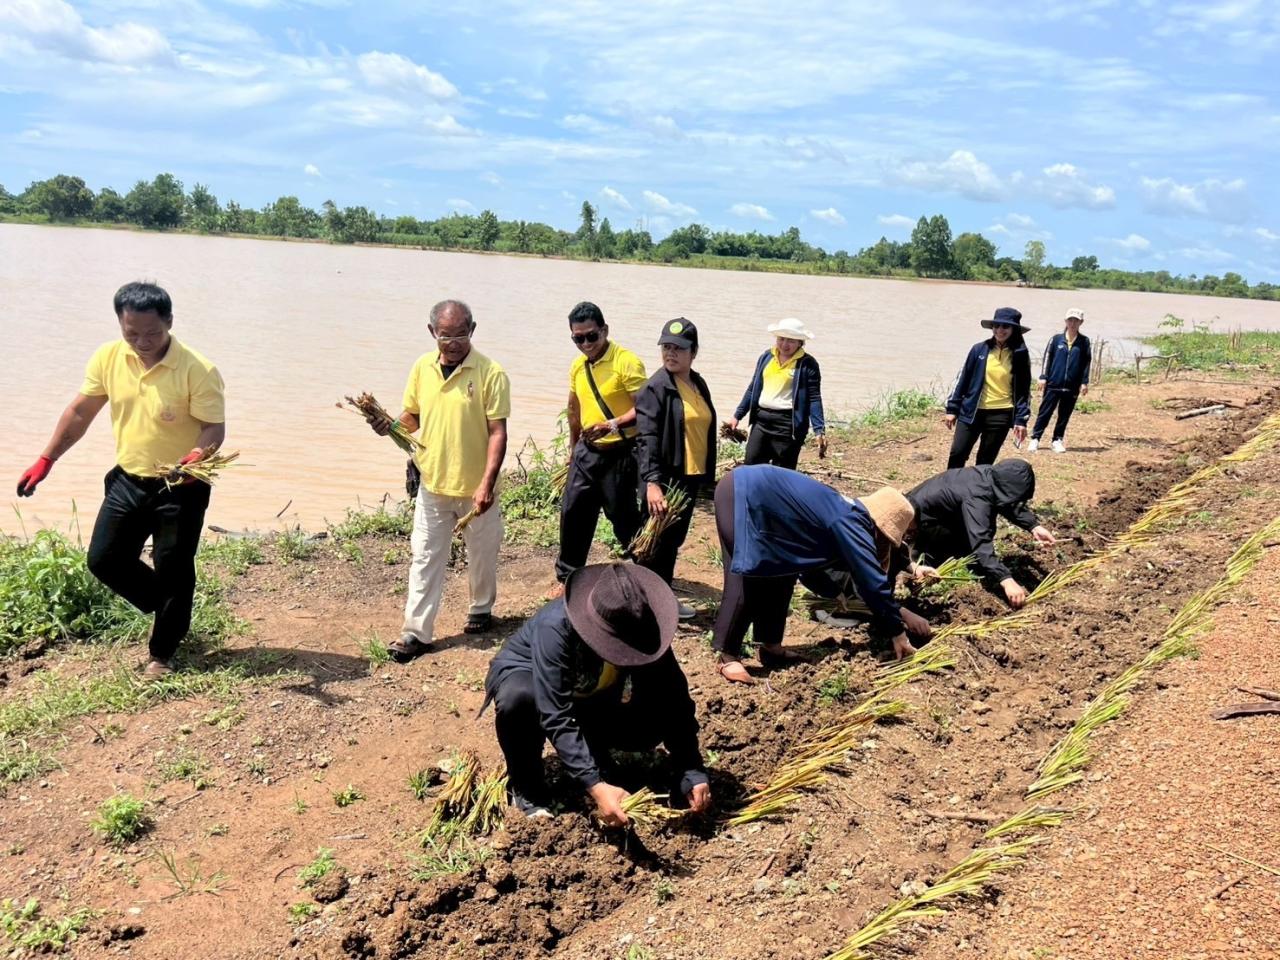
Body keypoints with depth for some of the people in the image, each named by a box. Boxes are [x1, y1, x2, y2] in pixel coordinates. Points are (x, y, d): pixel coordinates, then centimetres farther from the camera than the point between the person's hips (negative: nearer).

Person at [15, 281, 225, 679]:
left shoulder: (197, 370, -21)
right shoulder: (108, 358, -5)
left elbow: (214, 427, -18)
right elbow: (80, 412, 6)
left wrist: (197, 456, -40)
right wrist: (46, 460, 8)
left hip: (180, 487, -5)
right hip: (128, 479, 5)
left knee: (173, 569, 3)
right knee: (104, 559, 10)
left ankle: (162, 653, 21)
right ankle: (167, 608, 33)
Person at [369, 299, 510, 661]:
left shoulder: (490, 373, -13)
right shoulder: (422, 368, 1)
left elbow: (497, 432, -14)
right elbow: (412, 417, 12)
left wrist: (487, 483, -21)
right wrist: (391, 425, -11)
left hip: (476, 487, -3)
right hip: (432, 483, 3)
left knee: (481, 554, 15)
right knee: (424, 557, 6)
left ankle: (481, 609, 39)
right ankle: (416, 632, 13)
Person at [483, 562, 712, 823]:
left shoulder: (643, 631, -26)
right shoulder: (555, 627, -39)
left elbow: (675, 702, -23)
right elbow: (556, 717, -42)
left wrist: (692, 771, -33)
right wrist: (595, 786, -49)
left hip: (590, 697, 3)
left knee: (654, 722, -23)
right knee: (518, 698, -39)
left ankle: (594, 751, 8)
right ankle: (527, 789, -11)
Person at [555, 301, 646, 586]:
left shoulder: (626, 362, -15)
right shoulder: (577, 366, 7)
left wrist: (613, 425, -33)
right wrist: (573, 447, 26)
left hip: (619, 453, -7)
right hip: (587, 450, 7)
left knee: (623, 516, 2)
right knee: (572, 511, 9)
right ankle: (568, 576, 24)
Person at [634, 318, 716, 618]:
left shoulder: (698, 384, 11)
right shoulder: (655, 387, -14)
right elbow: (648, 438, -20)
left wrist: (706, 472, 18)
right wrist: (652, 482, -29)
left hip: (691, 477, 8)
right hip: (665, 479, -8)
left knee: (676, 538, 17)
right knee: (659, 541, 0)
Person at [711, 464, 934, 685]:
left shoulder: (852, 514, 11)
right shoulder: (850, 525, -16)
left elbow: (869, 575, 21)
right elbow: (872, 582, -15)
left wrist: (897, 613, 24)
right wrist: (897, 632, -6)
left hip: (755, 494, 10)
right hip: (742, 494, -10)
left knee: (781, 574, 13)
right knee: (745, 582, -9)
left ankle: (769, 645, 20)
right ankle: (728, 656, -1)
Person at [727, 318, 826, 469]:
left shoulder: (807, 364, -5)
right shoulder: (766, 357, 9)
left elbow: (814, 398, -8)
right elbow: (753, 388, 15)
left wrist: (819, 430, -17)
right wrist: (737, 415, 13)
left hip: (789, 423, -5)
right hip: (761, 420, 5)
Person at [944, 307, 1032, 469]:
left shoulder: (1020, 355, -1)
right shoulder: (979, 349, 1)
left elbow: (1024, 389, 1)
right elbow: (963, 379, 5)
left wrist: (1021, 419, -6)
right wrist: (952, 408, 2)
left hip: (1001, 415, -1)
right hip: (972, 412, 1)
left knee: (985, 461, 6)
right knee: (957, 454, -5)